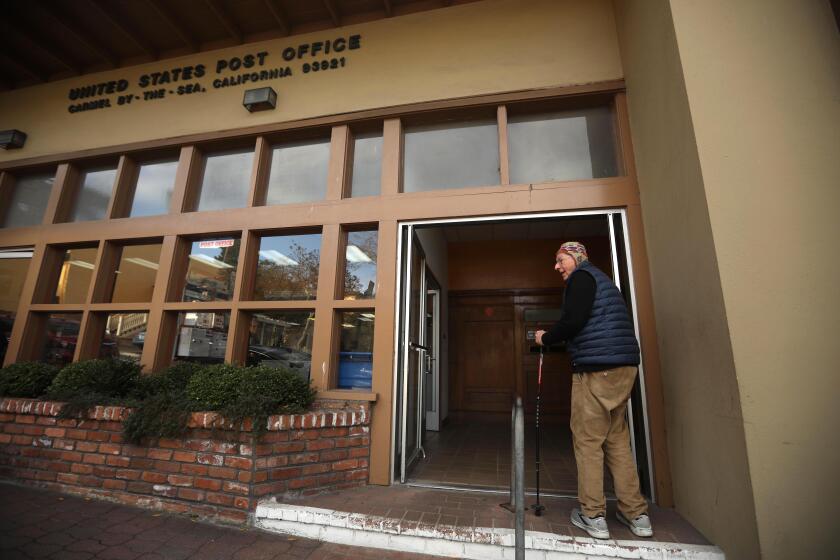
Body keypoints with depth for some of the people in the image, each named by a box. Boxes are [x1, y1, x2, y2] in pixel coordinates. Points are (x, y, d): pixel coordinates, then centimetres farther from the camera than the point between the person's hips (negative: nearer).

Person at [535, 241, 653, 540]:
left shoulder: (582, 277, -4)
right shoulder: (601, 278, 24)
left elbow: (573, 321, -18)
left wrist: (546, 338, -3)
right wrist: (554, 338, 18)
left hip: (595, 369, -9)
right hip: (623, 367, 9)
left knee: (587, 440, 0)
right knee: (617, 439, 15)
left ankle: (593, 515, 7)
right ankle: (636, 514, 20)